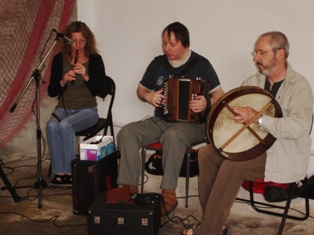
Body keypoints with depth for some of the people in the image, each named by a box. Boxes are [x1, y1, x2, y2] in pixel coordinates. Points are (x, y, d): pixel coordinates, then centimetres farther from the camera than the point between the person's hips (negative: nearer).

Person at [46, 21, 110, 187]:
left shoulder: (95, 59, -4)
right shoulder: (59, 59, 3)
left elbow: (103, 92, -9)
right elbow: (51, 92, 3)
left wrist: (86, 77, -22)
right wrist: (63, 81, -16)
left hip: (87, 110, -2)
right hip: (64, 109, 3)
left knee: (65, 125, -32)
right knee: (52, 126, -30)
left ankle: (69, 173, -19)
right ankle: (59, 173, -20)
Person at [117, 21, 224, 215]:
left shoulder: (201, 64, -5)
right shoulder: (157, 64, 8)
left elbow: (219, 95, -5)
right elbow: (141, 90, 18)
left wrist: (207, 103, -28)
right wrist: (148, 96, -6)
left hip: (191, 123, -5)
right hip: (160, 121, 5)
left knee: (172, 135, -39)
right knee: (127, 132, -19)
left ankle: (169, 195, -31)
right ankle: (130, 188, -17)